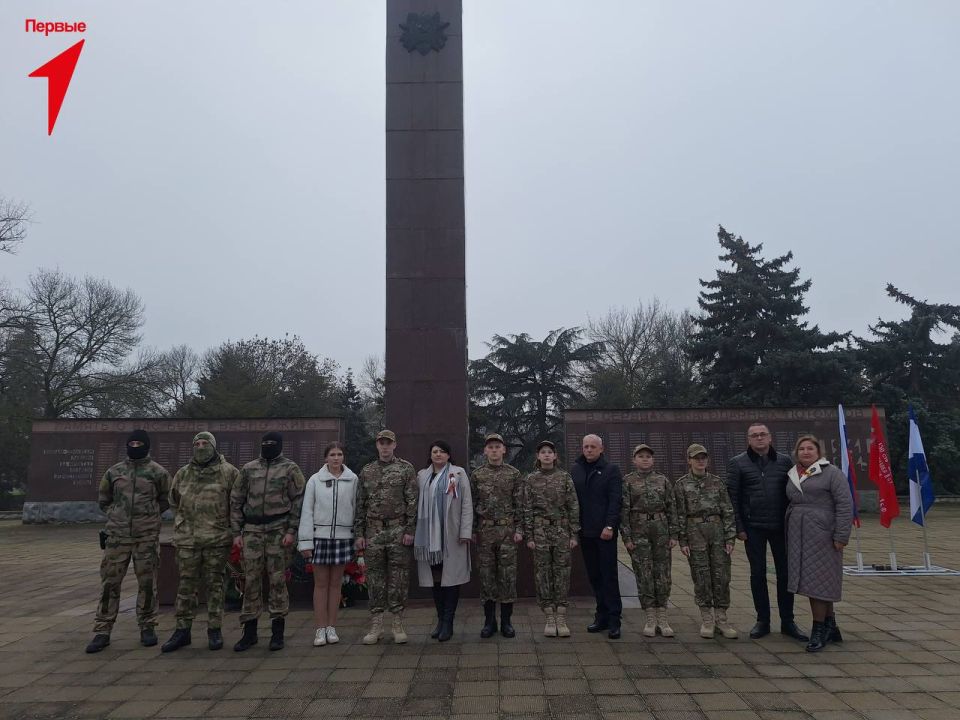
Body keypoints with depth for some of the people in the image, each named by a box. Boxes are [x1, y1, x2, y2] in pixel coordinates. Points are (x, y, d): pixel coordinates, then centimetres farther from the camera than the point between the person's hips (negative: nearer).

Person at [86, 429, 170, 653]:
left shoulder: (158, 472, 1)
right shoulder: (114, 472, 8)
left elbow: (165, 500, 10)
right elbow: (104, 500, 18)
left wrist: (149, 515, 2)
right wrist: (117, 516, 8)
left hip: (147, 537, -2)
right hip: (117, 536, 2)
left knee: (147, 583, 4)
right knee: (109, 582, 3)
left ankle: (147, 627, 16)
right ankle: (102, 631, 11)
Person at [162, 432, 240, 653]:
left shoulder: (229, 472, -1)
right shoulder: (183, 473, 9)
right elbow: (174, 500, 23)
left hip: (217, 539, -3)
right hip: (187, 539, 3)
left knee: (214, 584, 5)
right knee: (186, 585, 7)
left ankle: (214, 630, 14)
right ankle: (182, 630, 17)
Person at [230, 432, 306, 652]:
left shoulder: (290, 468, 1)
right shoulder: (248, 469, 11)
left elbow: (299, 500, -3)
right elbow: (236, 500, 13)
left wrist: (292, 531, -10)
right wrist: (236, 532, 6)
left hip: (278, 530, -3)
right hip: (252, 530, 3)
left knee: (277, 580, 2)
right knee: (251, 580, 5)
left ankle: (277, 632, 12)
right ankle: (249, 632, 17)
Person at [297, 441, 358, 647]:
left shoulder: (352, 479, 1)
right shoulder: (315, 479, -1)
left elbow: (356, 508, 5)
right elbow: (307, 511, 0)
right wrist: (305, 541, -3)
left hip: (343, 536, 1)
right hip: (320, 536, -1)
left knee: (336, 583, 9)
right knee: (320, 583, 4)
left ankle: (331, 627, 19)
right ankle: (320, 629, 12)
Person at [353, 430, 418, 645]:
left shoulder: (406, 469, 1)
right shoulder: (366, 471, 10)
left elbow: (413, 502, -3)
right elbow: (360, 504, 10)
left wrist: (410, 530, -10)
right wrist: (358, 533, 5)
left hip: (398, 531, -3)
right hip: (373, 532, 3)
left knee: (398, 576, 1)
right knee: (375, 576, 6)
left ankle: (398, 624, 11)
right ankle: (376, 625, 14)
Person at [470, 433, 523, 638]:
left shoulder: (514, 473, 3)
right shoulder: (476, 475, 5)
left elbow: (519, 504, 1)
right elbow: (472, 505, 6)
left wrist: (518, 529, -5)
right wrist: (472, 530, 2)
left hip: (507, 531, -1)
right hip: (484, 531, 1)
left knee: (508, 575, 2)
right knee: (486, 575, 5)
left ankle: (506, 621, 12)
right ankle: (489, 620, 15)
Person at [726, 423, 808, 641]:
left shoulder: (784, 461, 6)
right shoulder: (737, 463, -1)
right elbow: (733, 497, -2)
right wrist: (739, 527, -7)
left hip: (781, 526, 2)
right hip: (753, 528, -2)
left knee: (785, 573, 7)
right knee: (758, 574, 6)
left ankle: (787, 622, 19)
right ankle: (762, 621, 18)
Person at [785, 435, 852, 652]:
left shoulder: (831, 473, -5)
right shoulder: (793, 475, 14)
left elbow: (845, 505, -10)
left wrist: (841, 536, -15)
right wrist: (788, 534, 16)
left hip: (822, 535, -6)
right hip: (798, 536, 7)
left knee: (818, 582, -4)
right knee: (808, 581, 11)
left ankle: (820, 631, 7)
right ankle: (830, 628, 25)